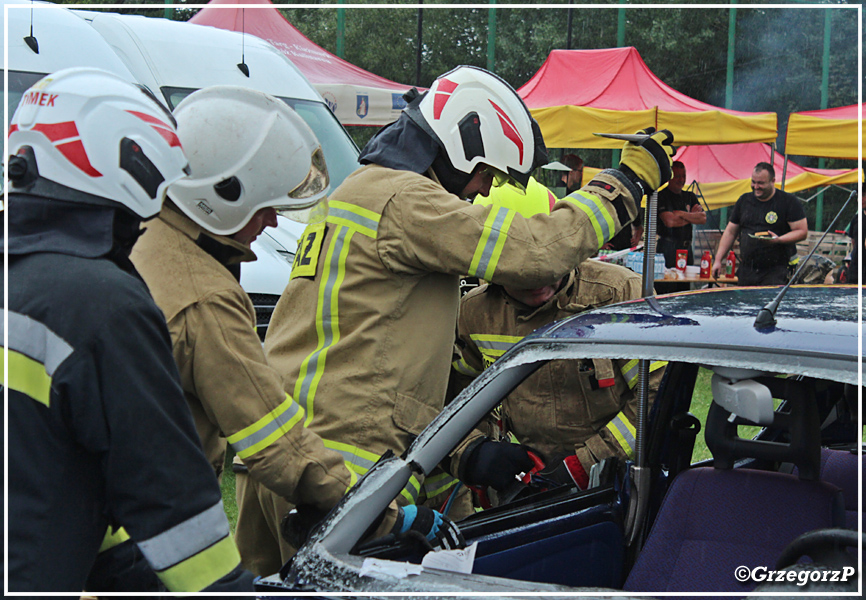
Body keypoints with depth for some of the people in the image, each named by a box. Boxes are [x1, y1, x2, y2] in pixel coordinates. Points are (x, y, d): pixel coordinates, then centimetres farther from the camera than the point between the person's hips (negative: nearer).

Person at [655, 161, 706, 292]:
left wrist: (681, 214, -8)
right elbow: (669, 221, -16)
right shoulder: (661, 196, -3)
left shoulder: (690, 197, 17)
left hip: (686, 248, 6)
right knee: (664, 290, -10)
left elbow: (703, 218, 4)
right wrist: (692, 216, -3)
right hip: (667, 248, -6)